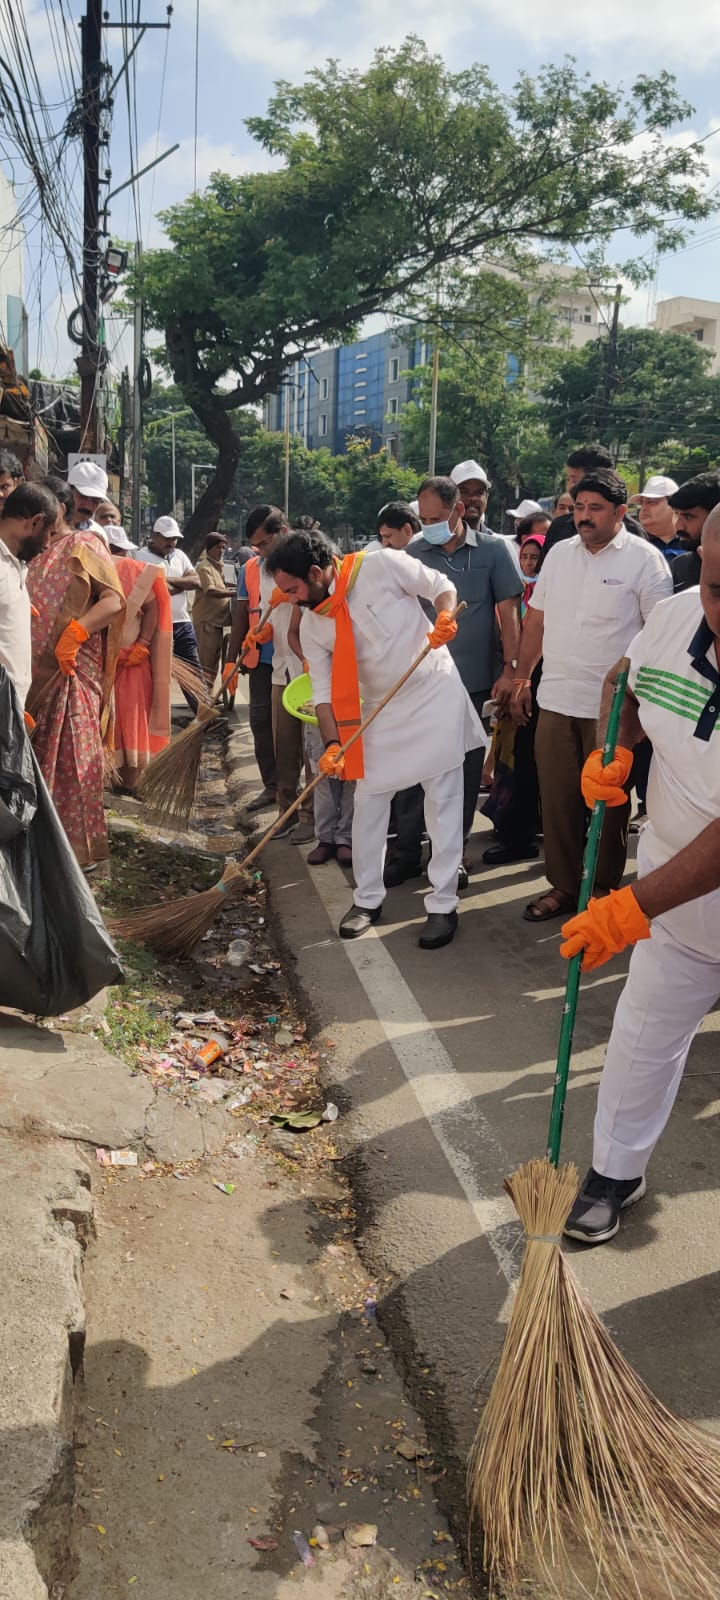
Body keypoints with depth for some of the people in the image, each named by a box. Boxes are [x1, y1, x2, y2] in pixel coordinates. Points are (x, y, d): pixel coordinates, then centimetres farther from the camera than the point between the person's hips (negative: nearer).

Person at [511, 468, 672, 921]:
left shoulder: (645, 560, -7)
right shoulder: (560, 553, 9)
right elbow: (536, 621, 15)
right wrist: (522, 678, 13)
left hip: (611, 708, -4)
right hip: (555, 701, 5)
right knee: (557, 799, 10)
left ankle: (606, 890, 22)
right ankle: (564, 886, 24)